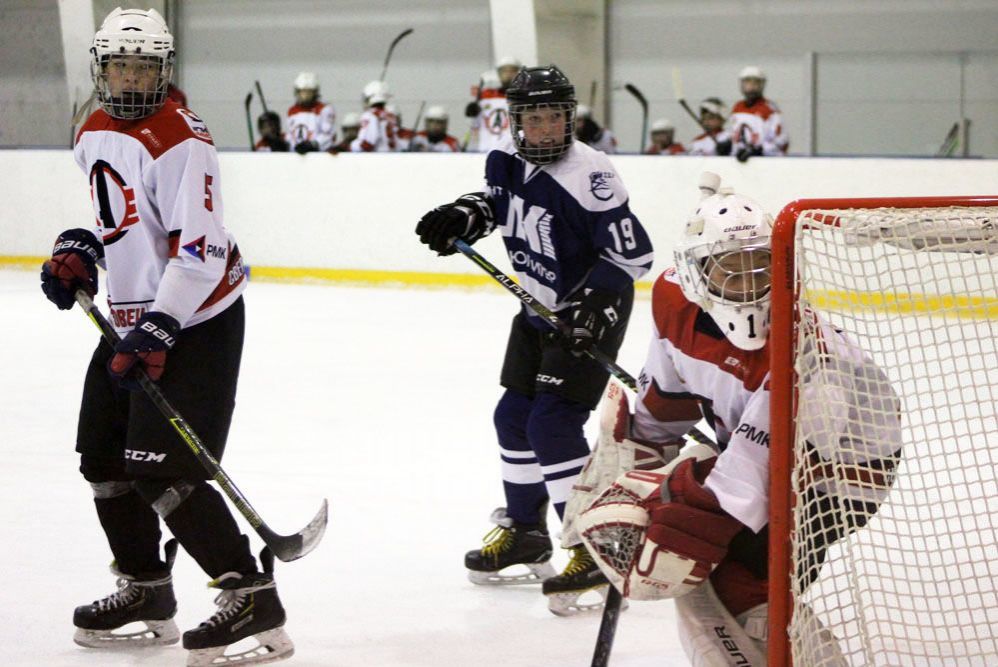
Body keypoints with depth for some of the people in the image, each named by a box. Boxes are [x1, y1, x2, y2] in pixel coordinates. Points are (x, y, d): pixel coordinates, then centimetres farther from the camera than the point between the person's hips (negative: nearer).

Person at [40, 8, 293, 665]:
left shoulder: (180, 140, -20)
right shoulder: (95, 134, 9)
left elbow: (200, 248, -26)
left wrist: (158, 331, -30)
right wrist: (80, 252, 8)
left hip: (195, 321, -10)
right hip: (132, 319, 10)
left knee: (163, 470, -17)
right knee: (104, 458, 15)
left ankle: (253, 599, -13)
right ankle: (146, 591, 29)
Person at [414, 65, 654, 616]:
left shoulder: (588, 177, -27)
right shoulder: (506, 161, -3)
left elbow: (631, 254, -25)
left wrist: (590, 304, -31)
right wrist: (464, 216, 1)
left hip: (589, 313, -9)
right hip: (539, 307, 9)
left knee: (553, 422, -17)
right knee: (513, 415, 13)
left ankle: (593, 549, -12)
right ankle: (523, 532, 31)